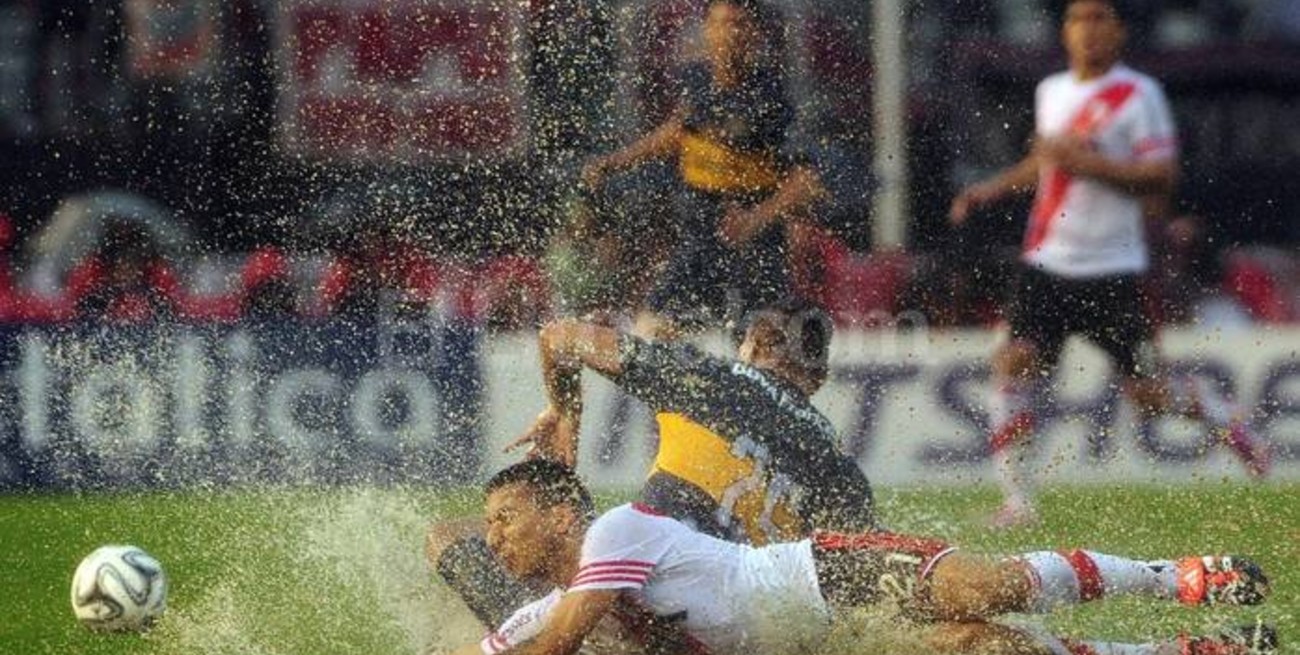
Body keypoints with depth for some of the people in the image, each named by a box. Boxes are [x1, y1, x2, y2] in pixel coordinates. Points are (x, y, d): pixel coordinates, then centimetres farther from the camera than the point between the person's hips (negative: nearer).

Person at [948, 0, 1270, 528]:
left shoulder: (1137, 95, -6)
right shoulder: (1051, 92, 14)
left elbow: (1162, 177, -12)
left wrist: (1087, 162, -19)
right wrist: (992, 190, 18)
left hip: (1110, 268, -5)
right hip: (1047, 264, 5)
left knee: (1145, 392, 0)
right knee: (1015, 363, -12)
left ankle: (1224, 418, 31)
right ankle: (1016, 500, -8)